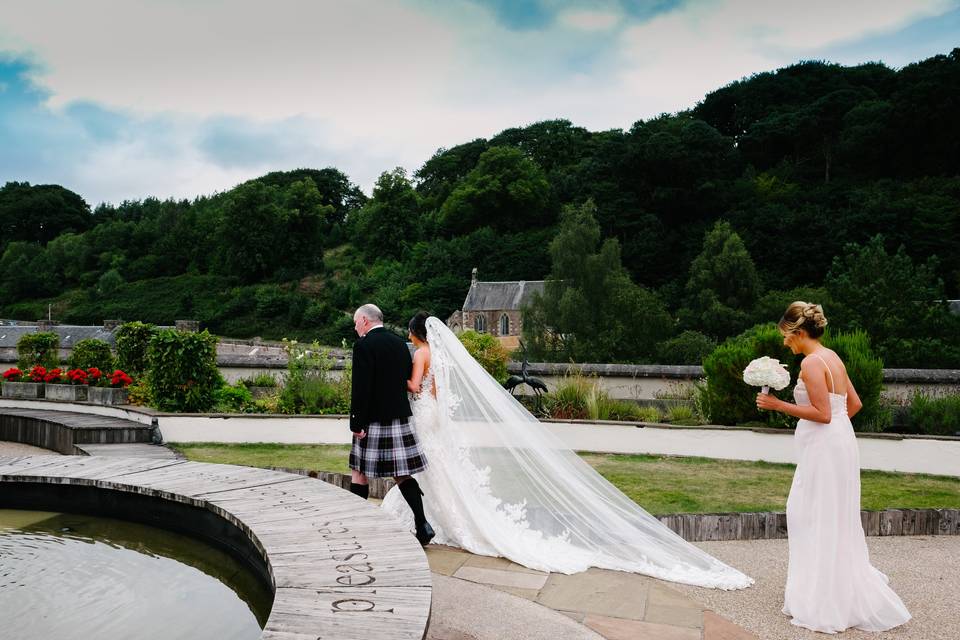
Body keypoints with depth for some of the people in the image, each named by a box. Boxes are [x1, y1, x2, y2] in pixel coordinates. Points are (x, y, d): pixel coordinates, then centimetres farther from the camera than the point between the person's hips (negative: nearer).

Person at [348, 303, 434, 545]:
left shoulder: (364, 345, -11)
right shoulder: (400, 344, 11)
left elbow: (360, 388, -16)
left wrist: (356, 423, -13)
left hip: (373, 420, -6)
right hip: (400, 417, 6)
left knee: (359, 473, 8)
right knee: (402, 474, 9)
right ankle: (422, 525, 3)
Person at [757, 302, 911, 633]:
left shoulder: (811, 362, -17)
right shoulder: (832, 357, 11)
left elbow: (822, 414, -22)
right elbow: (855, 403, 17)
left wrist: (778, 404, -18)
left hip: (823, 449, -9)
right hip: (838, 443, 9)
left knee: (821, 521, 1)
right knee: (829, 520, 19)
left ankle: (825, 599, 11)